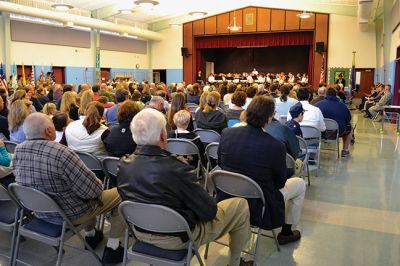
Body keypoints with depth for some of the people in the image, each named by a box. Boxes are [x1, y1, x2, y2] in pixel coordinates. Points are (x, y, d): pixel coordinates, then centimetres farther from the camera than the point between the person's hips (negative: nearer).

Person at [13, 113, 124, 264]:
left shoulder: (17, 152, -10)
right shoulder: (61, 154, -33)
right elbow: (90, 190, -28)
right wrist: (98, 185, -4)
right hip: (70, 215, -7)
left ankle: (90, 235, 42)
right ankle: (112, 248, 16)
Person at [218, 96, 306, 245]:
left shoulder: (227, 134, -13)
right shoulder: (276, 146, -25)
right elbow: (280, 182, -7)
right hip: (258, 207, -5)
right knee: (300, 183, 19)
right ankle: (287, 232, 32)